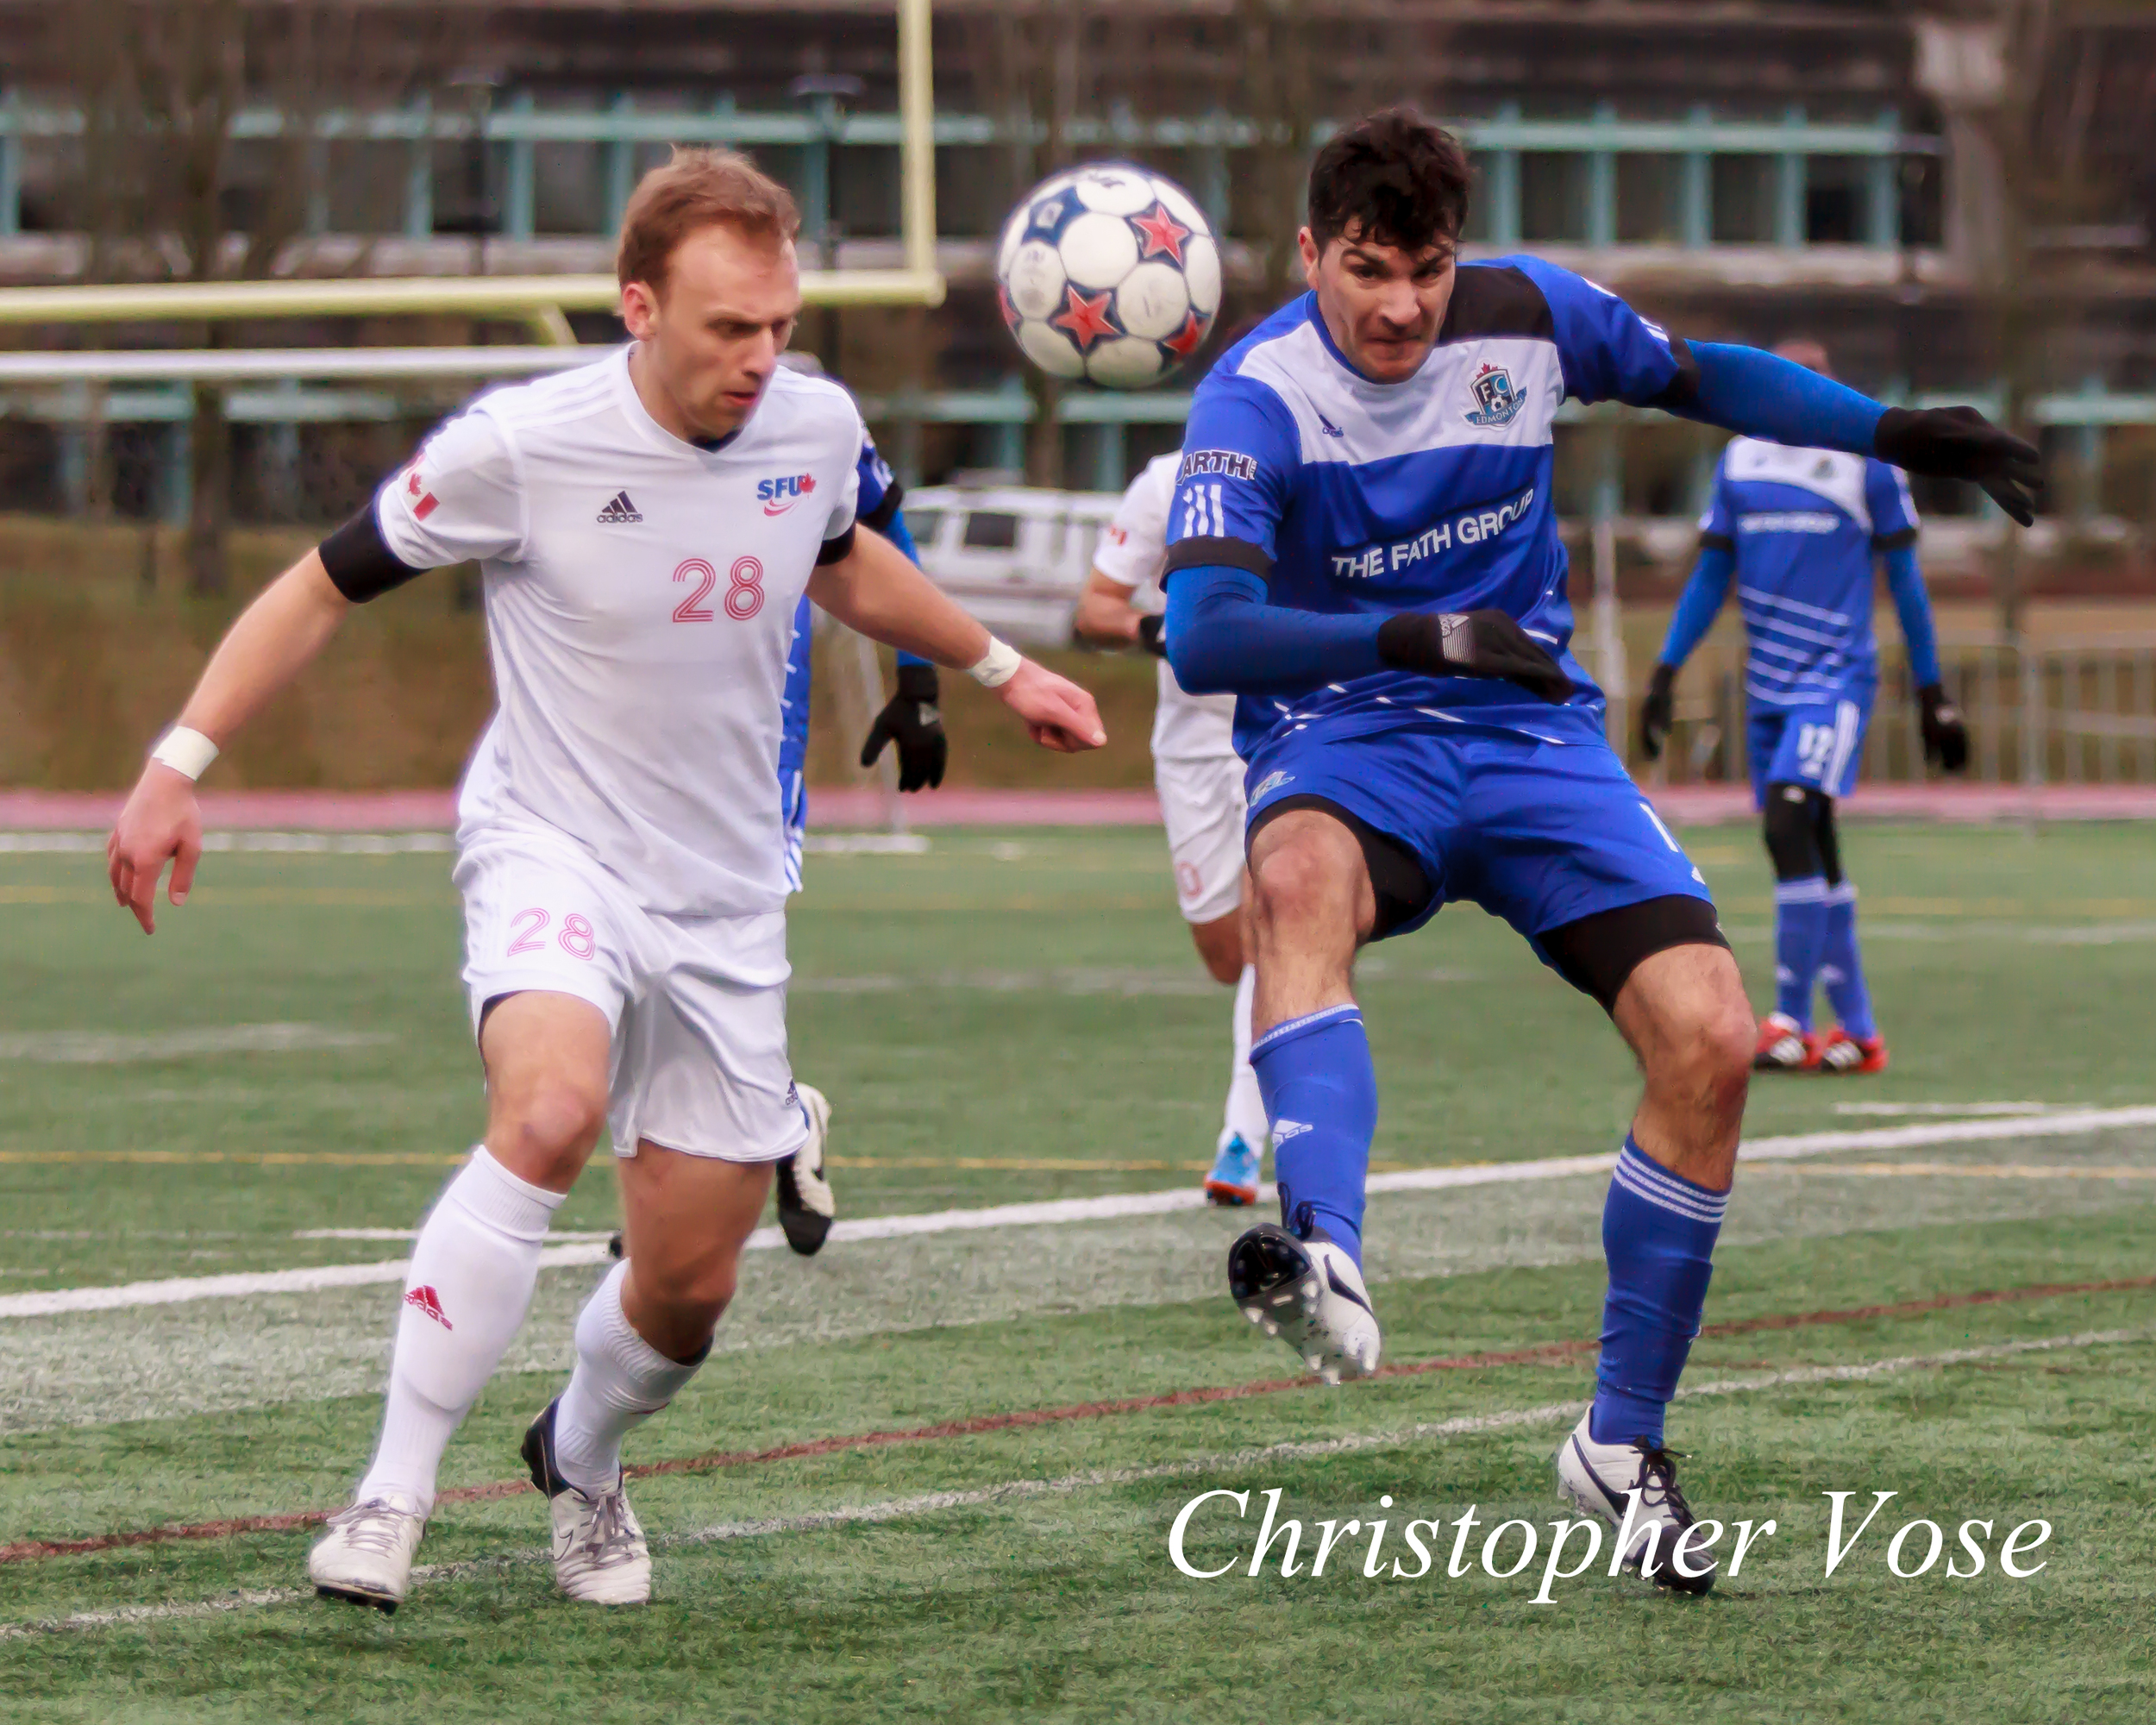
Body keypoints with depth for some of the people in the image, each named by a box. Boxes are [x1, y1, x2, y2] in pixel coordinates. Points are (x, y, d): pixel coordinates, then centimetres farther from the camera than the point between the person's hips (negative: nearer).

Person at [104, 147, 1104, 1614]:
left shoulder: (817, 430, -1)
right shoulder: (520, 448, -16)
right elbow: (328, 586, -4)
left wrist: (1000, 669, 33)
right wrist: (180, 764, -10)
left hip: (727, 901, 5)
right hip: (553, 851, -5)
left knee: (688, 1288, 4)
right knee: (551, 1110, -35)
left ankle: (581, 1462, 40)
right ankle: (394, 1494, -28)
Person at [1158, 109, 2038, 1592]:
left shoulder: (1527, 317, -2)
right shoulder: (1258, 399, -15)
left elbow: (1700, 378, 18)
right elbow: (1201, 637, -28)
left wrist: (1892, 434, 9)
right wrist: (1420, 637, -40)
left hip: (1535, 733, 4)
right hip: (1344, 737, -4)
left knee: (1709, 1037, -15)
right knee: (1298, 876, -41)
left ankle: (1623, 1443, 2)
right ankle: (1324, 1266, -61)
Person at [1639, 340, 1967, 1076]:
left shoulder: (1867, 463, -2)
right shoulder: (1741, 460, 12)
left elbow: (1904, 580, 4)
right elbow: (1710, 576, 18)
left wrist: (1931, 694, 7)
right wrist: (1665, 676, 12)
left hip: (1836, 678, -5)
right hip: (1768, 684, 5)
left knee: (1789, 827, -19)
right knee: (1812, 851, 7)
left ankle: (1791, 1023, -18)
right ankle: (1858, 1031, 14)